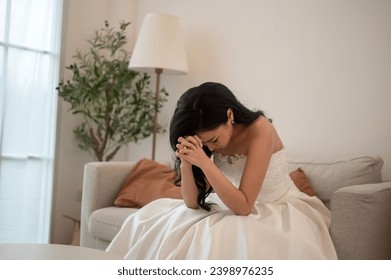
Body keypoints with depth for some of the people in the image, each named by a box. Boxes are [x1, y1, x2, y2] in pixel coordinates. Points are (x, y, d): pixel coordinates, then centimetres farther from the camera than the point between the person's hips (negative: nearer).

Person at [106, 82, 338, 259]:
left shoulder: (259, 130, -24)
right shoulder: (210, 137, -8)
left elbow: (243, 206, -28)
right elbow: (193, 203, -9)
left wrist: (205, 162, -36)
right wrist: (185, 162, -26)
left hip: (281, 210, -5)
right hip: (238, 208, 6)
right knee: (149, 222, -4)